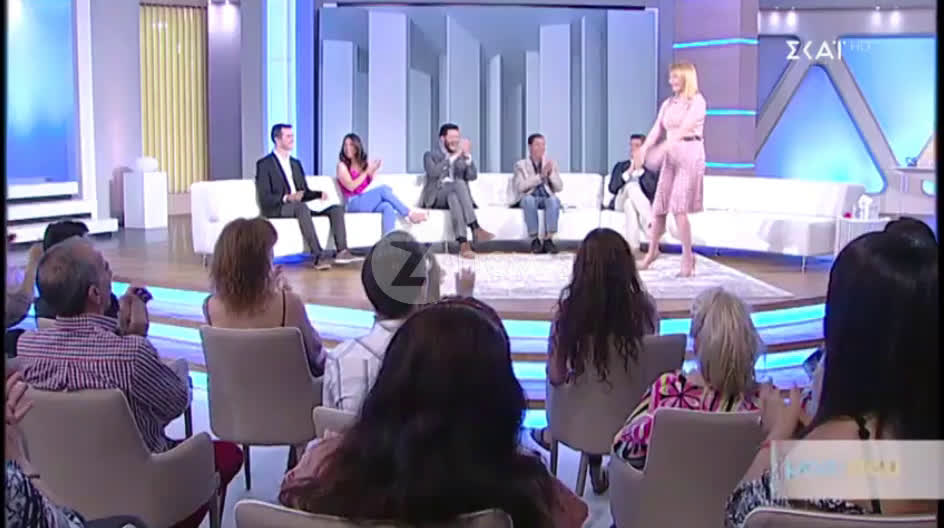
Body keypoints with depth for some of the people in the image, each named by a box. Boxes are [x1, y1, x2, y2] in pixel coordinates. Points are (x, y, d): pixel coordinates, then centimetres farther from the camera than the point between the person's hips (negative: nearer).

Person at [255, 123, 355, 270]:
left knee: (337, 208, -13)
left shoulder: (296, 163, 23)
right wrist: (287, 198, -26)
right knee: (301, 207, -39)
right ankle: (318, 256, -46)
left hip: (299, 206, 7)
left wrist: (319, 194, -1)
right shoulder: (264, 164, 0)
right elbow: (264, 198, -9)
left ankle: (341, 250, -30)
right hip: (277, 209, -7)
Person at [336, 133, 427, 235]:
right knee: (384, 189, -28)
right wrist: (367, 172, -7)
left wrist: (373, 172, 0)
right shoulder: (342, 165, 6)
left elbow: (373, 186, 15)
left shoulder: (365, 165, 19)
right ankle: (410, 213, -22)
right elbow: (351, 186, -8)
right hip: (354, 204, -4)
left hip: (369, 203, 5)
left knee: (388, 207, -32)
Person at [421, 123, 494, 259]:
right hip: (435, 198, -3)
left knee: (454, 198, -37)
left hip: (456, 195, 3)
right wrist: (453, 157, -15)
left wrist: (468, 156, -7)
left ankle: (463, 243, -52)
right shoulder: (430, 155, 12)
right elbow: (433, 173, -12)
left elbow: (472, 176, 5)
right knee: (459, 183, -35)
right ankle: (475, 229, -45)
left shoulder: (461, 157, 23)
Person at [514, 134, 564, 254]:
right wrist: (541, 175, -20)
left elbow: (559, 188, 3)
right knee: (529, 199, -38)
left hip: (547, 197, 2)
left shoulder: (551, 164, 12)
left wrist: (551, 173, -14)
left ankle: (548, 239, -36)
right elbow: (521, 186, -13)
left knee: (554, 200, -34)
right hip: (529, 198, -1)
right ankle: (534, 239, -31)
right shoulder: (521, 165, 5)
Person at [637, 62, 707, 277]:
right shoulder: (668, 103, 14)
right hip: (671, 156, 6)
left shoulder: (697, 101, -5)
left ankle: (688, 257, -4)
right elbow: (657, 130, 7)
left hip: (690, 154, -6)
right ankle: (652, 250, 23)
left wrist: (663, 148, -28)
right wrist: (643, 150, -9)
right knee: (659, 205, 7)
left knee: (678, 207, -12)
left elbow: (684, 129, -18)